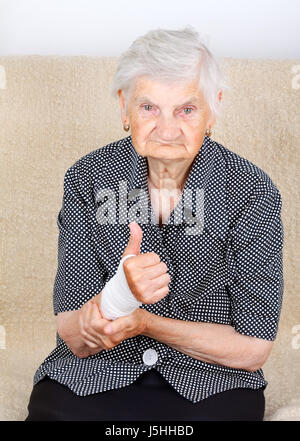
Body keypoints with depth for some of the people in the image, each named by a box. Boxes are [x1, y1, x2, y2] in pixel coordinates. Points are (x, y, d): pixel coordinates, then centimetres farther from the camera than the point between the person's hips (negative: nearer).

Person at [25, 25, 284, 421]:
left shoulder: (253, 192, -8)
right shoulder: (86, 179, -4)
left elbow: (253, 348, -6)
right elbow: (75, 341, -7)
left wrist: (143, 322, -18)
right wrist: (118, 294, -29)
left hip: (210, 384, 0)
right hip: (92, 379, 1)